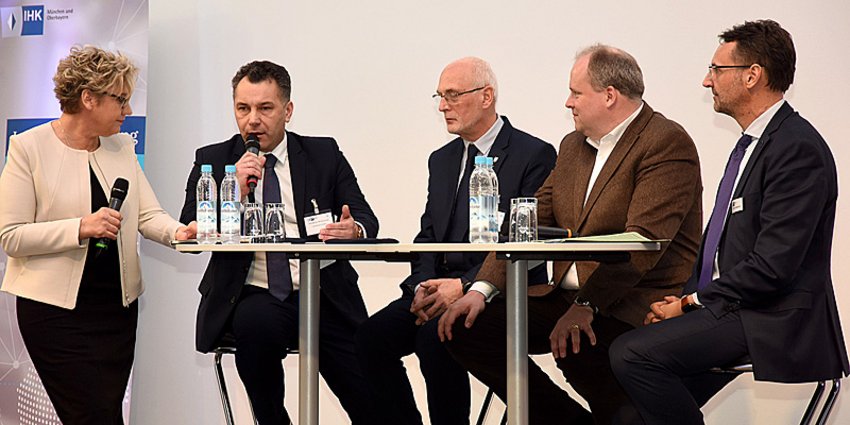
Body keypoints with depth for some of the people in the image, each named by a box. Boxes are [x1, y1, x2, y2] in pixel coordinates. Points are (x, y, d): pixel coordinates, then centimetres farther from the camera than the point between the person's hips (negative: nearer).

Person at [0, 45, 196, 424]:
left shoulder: (121, 147, 11)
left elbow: (148, 214, 5)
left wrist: (178, 232, -16)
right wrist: (81, 229, -22)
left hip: (117, 305, 6)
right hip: (56, 307, -5)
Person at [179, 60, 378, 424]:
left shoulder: (324, 154, 11)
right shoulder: (213, 161, 9)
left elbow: (366, 219, 5)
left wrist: (353, 229, -20)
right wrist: (234, 190, -15)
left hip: (324, 297, 1)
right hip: (253, 297, 0)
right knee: (255, 324, -36)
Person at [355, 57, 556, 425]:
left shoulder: (534, 155, -3)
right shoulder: (441, 160, 19)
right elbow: (427, 236, 16)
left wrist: (464, 285, -20)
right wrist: (423, 286, -6)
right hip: (440, 286, 6)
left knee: (435, 336, -32)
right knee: (371, 336, -17)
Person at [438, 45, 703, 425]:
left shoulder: (668, 144, -9)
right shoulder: (573, 145, 17)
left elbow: (643, 240, -20)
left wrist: (587, 305, -27)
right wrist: (483, 289, -3)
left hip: (633, 303, -8)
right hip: (563, 294, 8)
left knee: (573, 348, -36)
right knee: (466, 327, -6)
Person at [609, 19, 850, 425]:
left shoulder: (798, 148, -15)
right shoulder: (752, 143, 18)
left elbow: (771, 267, -21)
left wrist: (691, 301, -11)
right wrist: (684, 300, 3)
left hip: (772, 323, -10)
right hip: (727, 308, 10)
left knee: (632, 353, -24)